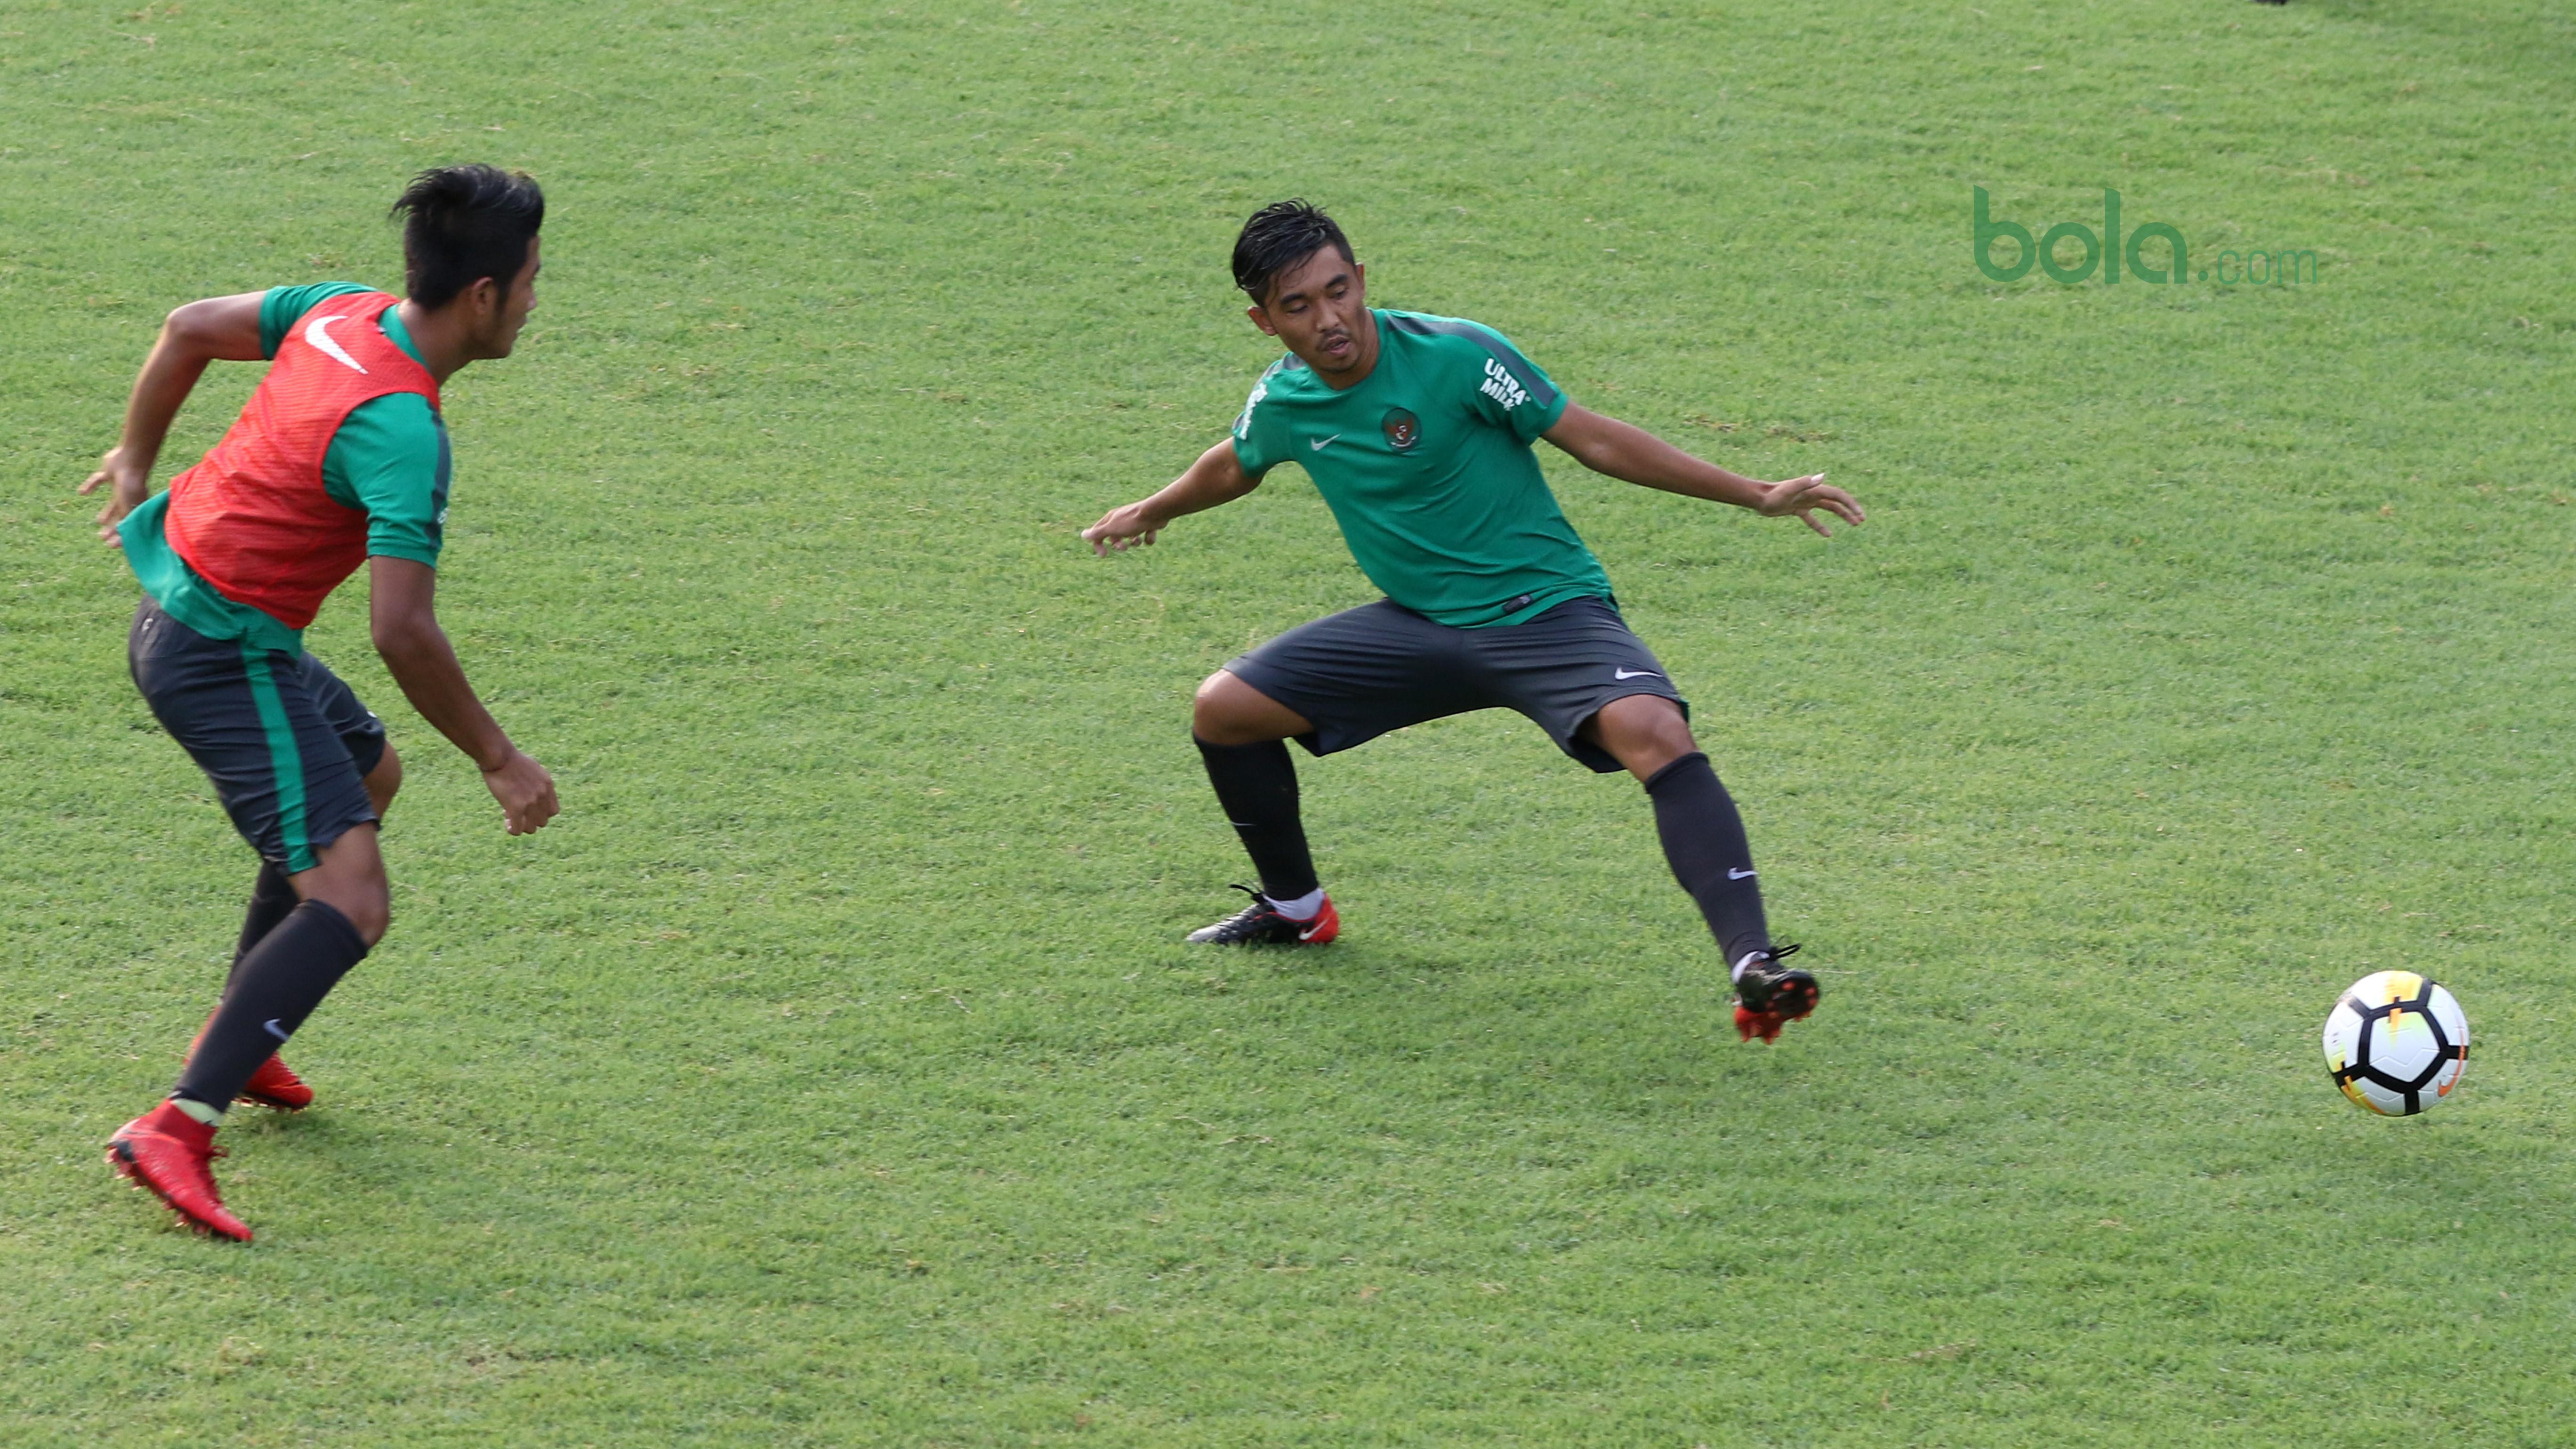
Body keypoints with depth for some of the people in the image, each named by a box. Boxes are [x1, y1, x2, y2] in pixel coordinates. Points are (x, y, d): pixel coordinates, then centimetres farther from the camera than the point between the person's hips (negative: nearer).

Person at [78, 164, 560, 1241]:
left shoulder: (345, 314, 0)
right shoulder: (401, 428, -26)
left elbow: (189, 329, 15)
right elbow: (402, 633, -30)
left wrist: (136, 457, 30)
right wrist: (498, 762, -20)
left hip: (183, 610, 10)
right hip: (224, 656, -10)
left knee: (368, 776, 31)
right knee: (350, 904, -18)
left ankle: (233, 1044, 36)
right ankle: (178, 1129, -26)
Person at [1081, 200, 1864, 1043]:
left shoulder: (1454, 355, -18)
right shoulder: (1281, 403, -1)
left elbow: (1591, 440, -12)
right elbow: (1236, 467, 25)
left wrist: (1757, 497, -14)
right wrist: (1152, 512, 44)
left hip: (1547, 610, -6)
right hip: (1421, 626, 6)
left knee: (1654, 733, -34)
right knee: (1224, 710, 0)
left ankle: (1753, 966, -43)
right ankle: (1295, 910, 25)